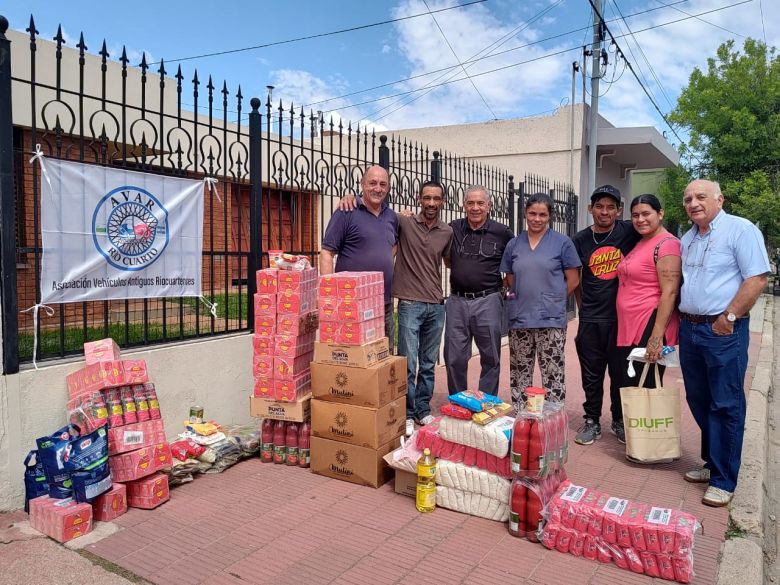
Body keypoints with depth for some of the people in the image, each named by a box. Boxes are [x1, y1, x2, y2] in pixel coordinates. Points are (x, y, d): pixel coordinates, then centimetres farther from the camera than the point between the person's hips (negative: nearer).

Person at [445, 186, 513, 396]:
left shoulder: (502, 233, -1)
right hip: (457, 301, 2)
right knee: (454, 358, 7)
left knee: (490, 358, 8)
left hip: (488, 302, -2)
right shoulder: (453, 229, 5)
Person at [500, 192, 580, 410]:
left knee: (553, 376, 0)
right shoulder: (514, 244, 10)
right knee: (519, 374, 12)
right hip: (519, 319, 4)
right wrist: (521, 298, 5)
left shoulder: (562, 243, 0)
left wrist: (552, 300, 2)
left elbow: (573, 280, 1)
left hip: (550, 320, -3)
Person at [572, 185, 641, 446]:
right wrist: (582, 305, 8)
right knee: (591, 374, 9)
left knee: (621, 372, 11)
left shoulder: (629, 232, -3)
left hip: (622, 316, -1)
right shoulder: (580, 240, 2)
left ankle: (620, 420, 28)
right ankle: (592, 421, 23)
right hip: (590, 319, 1)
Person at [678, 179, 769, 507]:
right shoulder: (687, 239, 14)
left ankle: (723, 480, 8)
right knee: (699, 401, 14)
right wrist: (681, 322, 14)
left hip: (723, 332, -7)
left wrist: (729, 317, -16)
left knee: (726, 405, -1)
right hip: (689, 329, 8)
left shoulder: (740, 230, -8)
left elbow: (757, 278, -15)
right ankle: (712, 463, 29)